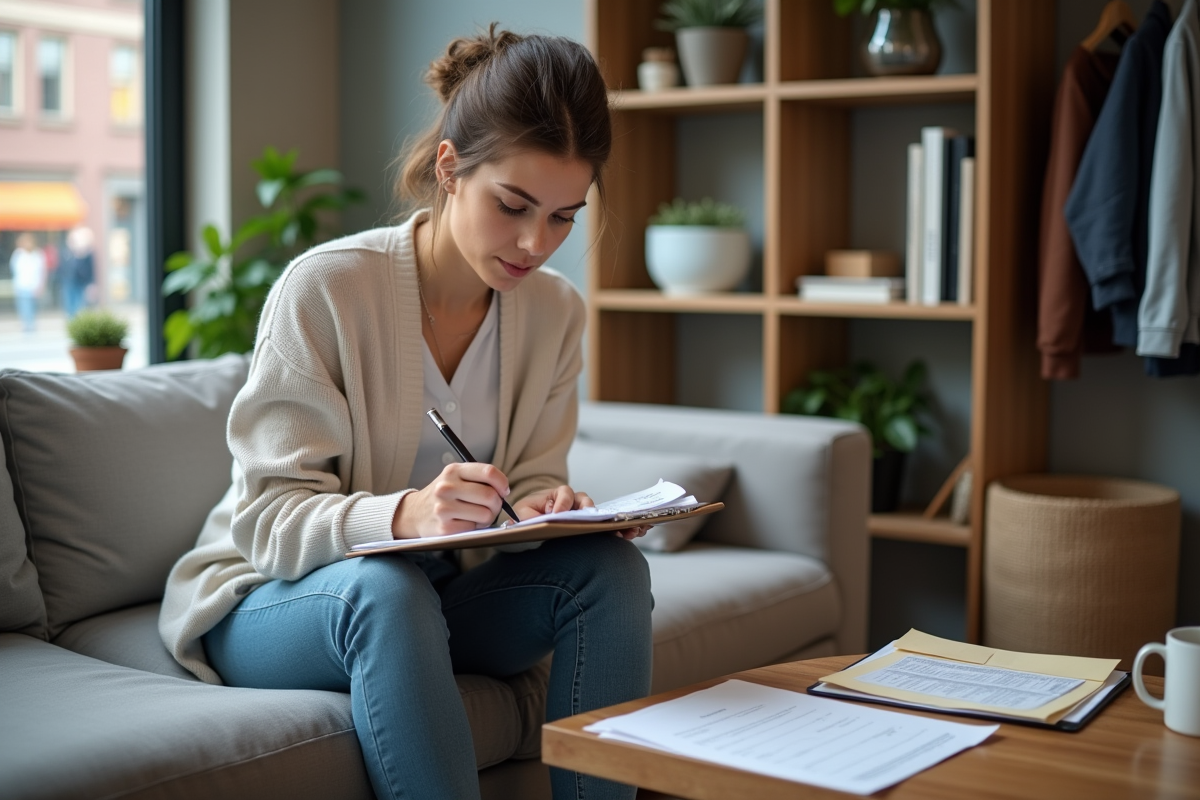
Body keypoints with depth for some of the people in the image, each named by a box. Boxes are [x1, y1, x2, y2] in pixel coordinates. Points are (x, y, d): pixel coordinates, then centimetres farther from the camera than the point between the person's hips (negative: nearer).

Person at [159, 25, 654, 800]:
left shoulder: (555, 312, -2)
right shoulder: (325, 287, -18)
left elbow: (530, 486, 1)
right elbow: (268, 520, -20)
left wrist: (550, 508, -24)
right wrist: (404, 516, -40)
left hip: (436, 593, 5)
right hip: (267, 598, -4)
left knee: (612, 565, -21)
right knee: (387, 587, -37)